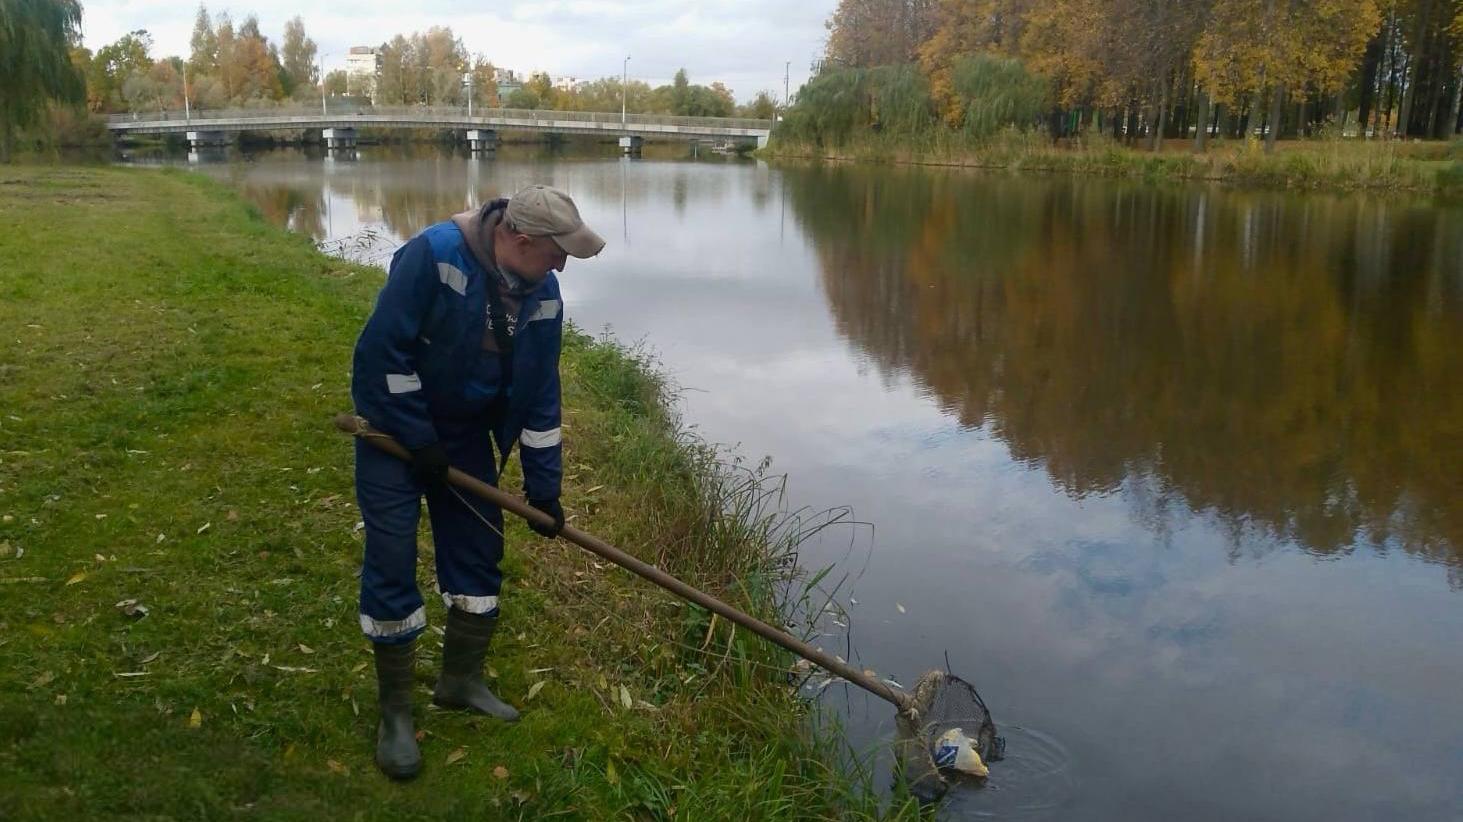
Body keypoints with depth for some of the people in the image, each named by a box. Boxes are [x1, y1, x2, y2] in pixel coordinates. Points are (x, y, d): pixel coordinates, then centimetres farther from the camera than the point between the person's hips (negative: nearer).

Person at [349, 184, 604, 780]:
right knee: (391, 562, -5)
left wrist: (544, 484, -2)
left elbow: (540, 392, -1)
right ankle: (394, 712, 8)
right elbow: (382, 347, -26)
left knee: (479, 552, 8)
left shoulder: (542, 293, -7)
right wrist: (418, 440, -21)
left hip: (465, 434, 6)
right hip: (393, 424, -6)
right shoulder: (432, 255, -27)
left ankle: (461, 681, 27)